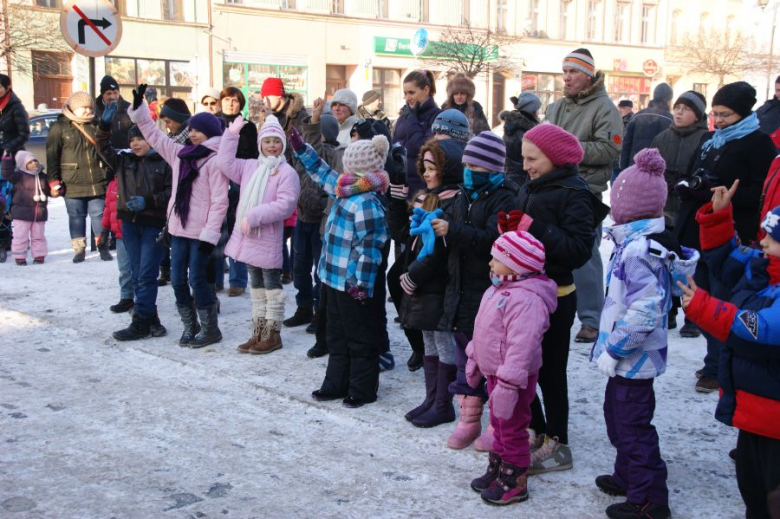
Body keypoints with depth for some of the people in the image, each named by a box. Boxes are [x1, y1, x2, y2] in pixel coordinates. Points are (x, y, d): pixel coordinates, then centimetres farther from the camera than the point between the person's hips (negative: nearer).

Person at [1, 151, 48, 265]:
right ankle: (19, 257, 10)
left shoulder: (43, 176, 10)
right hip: (22, 212, -4)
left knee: (38, 236, 12)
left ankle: (39, 255, 22)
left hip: (40, 213, 4)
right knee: (21, 236, 1)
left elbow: (50, 191, 18)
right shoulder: (19, 176, -5)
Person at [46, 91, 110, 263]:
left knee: (99, 215, 5)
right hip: (73, 183, -2)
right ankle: (79, 249, 14)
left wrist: (108, 175, 18)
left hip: (97, 182, 2)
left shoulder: (96, 126, 9)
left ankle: (103, 247, 14)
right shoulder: (59, 127, -2)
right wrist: (54, 182, -8)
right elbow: (52, 156, -3)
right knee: (76, 217, 5)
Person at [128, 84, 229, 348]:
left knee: (196, 279, -3)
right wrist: (139, 108, 10)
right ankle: (190, 327, 23)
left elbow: (219, 201, -15)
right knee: (177, 279, 9)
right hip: (179, 227, 7)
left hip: (201, 232, -7)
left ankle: (210, 329, 11)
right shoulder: (181, 153, 10)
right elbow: (154, 136, 18)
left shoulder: (216, 160, -12)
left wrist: (210, 233, -18)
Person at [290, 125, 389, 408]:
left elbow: (368, 248, -24)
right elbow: (323, 173, 24)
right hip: (334, 279, 10)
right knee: (337, 335, 18)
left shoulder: (367, 204, -22)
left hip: (353, 285, -10)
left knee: (360, 339, 4)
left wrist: (361, 284, -23)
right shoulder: (346, 191, 7)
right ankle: (336, 384, 30)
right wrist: (300, 148, 24)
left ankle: (362, 390, 15)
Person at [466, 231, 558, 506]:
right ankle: (496, 470, 37)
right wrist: (474, 360, 23)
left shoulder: (527, 299, -29)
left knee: (512, 429, 4)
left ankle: (514, 483, 19)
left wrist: (507, 385, -33)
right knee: (499, 424, 22)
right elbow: (483, 331, 18)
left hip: (514, 379, -10)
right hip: (494, 372, 10)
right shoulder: (498, 290, 6)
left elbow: (521, 347, -33)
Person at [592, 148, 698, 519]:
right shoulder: (639, 242, 8)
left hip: (632, 358, -11)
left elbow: (644, 313, -30)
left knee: (633, 426, -1)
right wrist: (611, 346, 21)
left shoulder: (639, 251, -24)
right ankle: (628, 476, 40)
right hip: (628, 356, 11)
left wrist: (612, 349, -21)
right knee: (617, 414, 24)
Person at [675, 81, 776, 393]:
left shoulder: (758, 143, -6)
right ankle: (717, 362, 27)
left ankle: (716, 368, 7)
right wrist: (687, 186, 1)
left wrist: (717, 192, -25)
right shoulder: (709, 140, 17)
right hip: (696, 232, 8)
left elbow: (760, 193, -15)